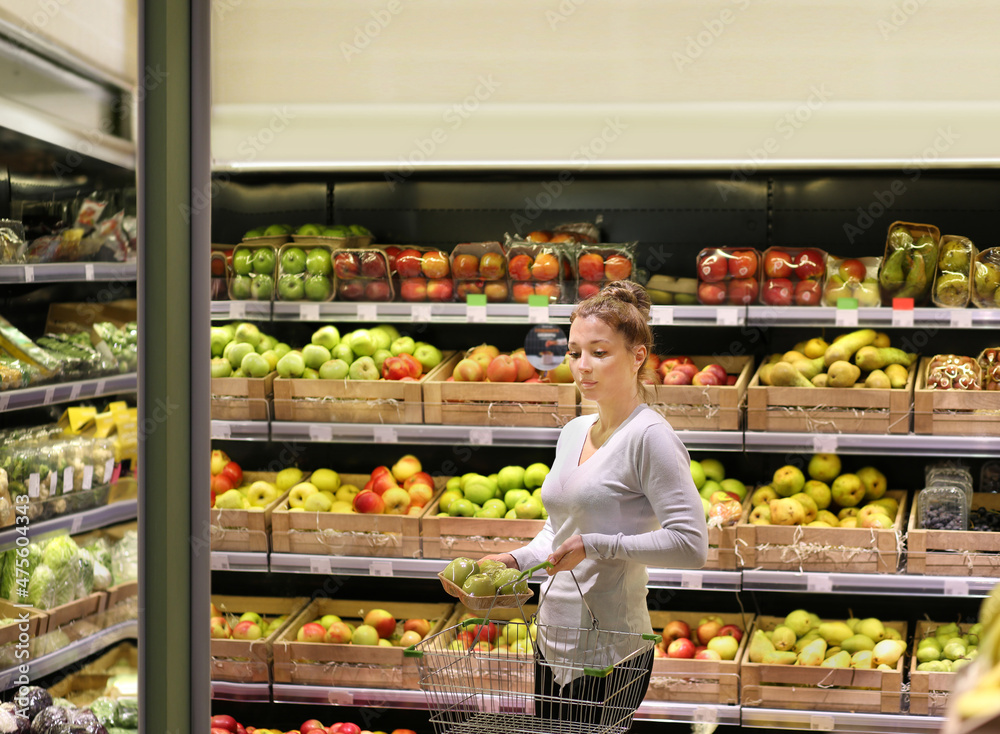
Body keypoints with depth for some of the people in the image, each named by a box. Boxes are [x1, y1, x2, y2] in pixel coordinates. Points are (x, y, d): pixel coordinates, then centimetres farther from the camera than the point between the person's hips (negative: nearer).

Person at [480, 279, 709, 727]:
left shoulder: (650, 437, -13)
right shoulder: (573, 432, 12)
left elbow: (690, 546, -20)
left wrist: (596, 546, -19)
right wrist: (516, 560, 8)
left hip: (608, 655, -8)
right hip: (553, 640, 8)